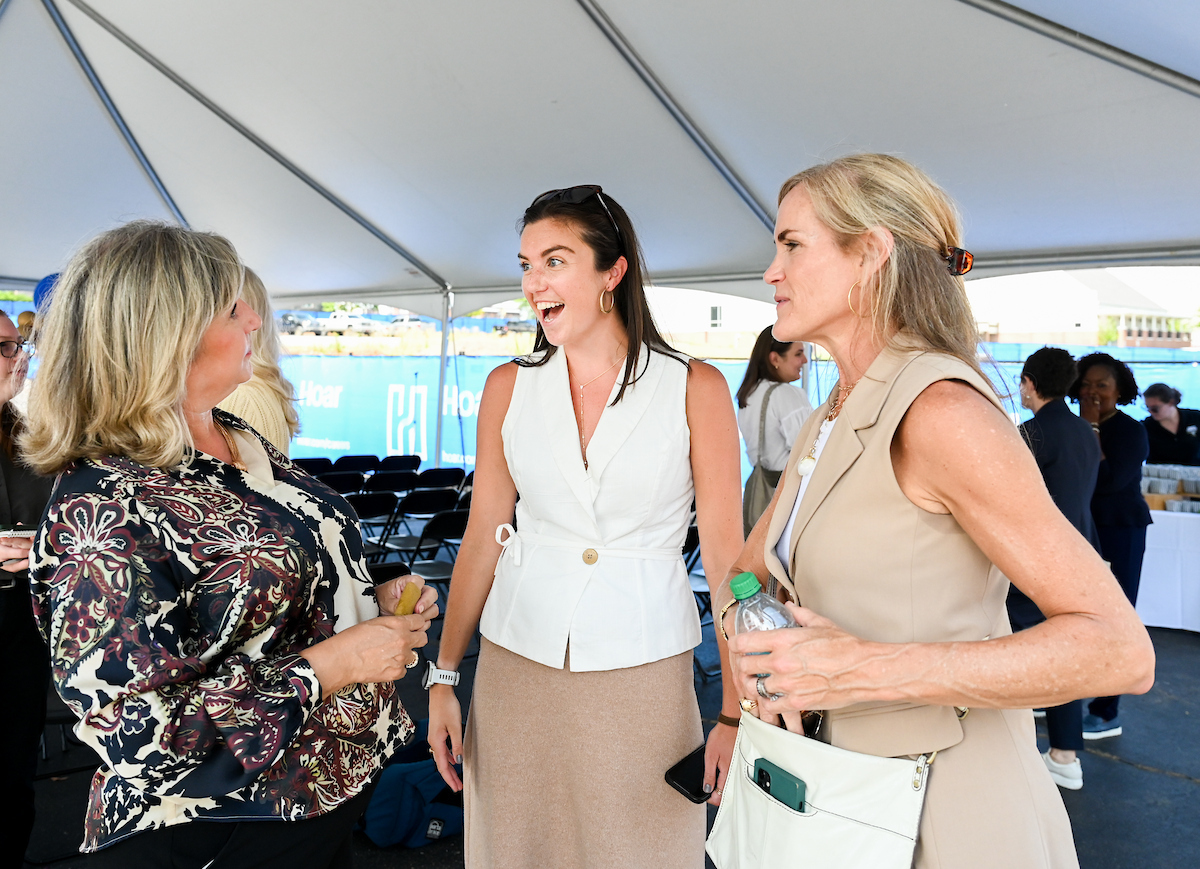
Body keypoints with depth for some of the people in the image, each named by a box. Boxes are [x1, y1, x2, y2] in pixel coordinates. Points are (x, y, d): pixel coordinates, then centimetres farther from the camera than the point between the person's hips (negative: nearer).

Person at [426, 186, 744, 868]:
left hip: (642, 671, -2)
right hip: (516, 665, 2)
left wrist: (736, 711, -8)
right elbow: (483, 538, 5)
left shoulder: (696, 389, -6)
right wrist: (444, 677, 4)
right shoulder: (509, 387, 2)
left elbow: (726, 557, -6)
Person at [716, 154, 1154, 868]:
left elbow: (1120, 650, -23)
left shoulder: (941, 411, -21)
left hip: (946, 811, -7)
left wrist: (869, 669, -30)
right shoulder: (828, 425, 5)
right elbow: (746, 571, 12)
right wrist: (745, 635, -11)